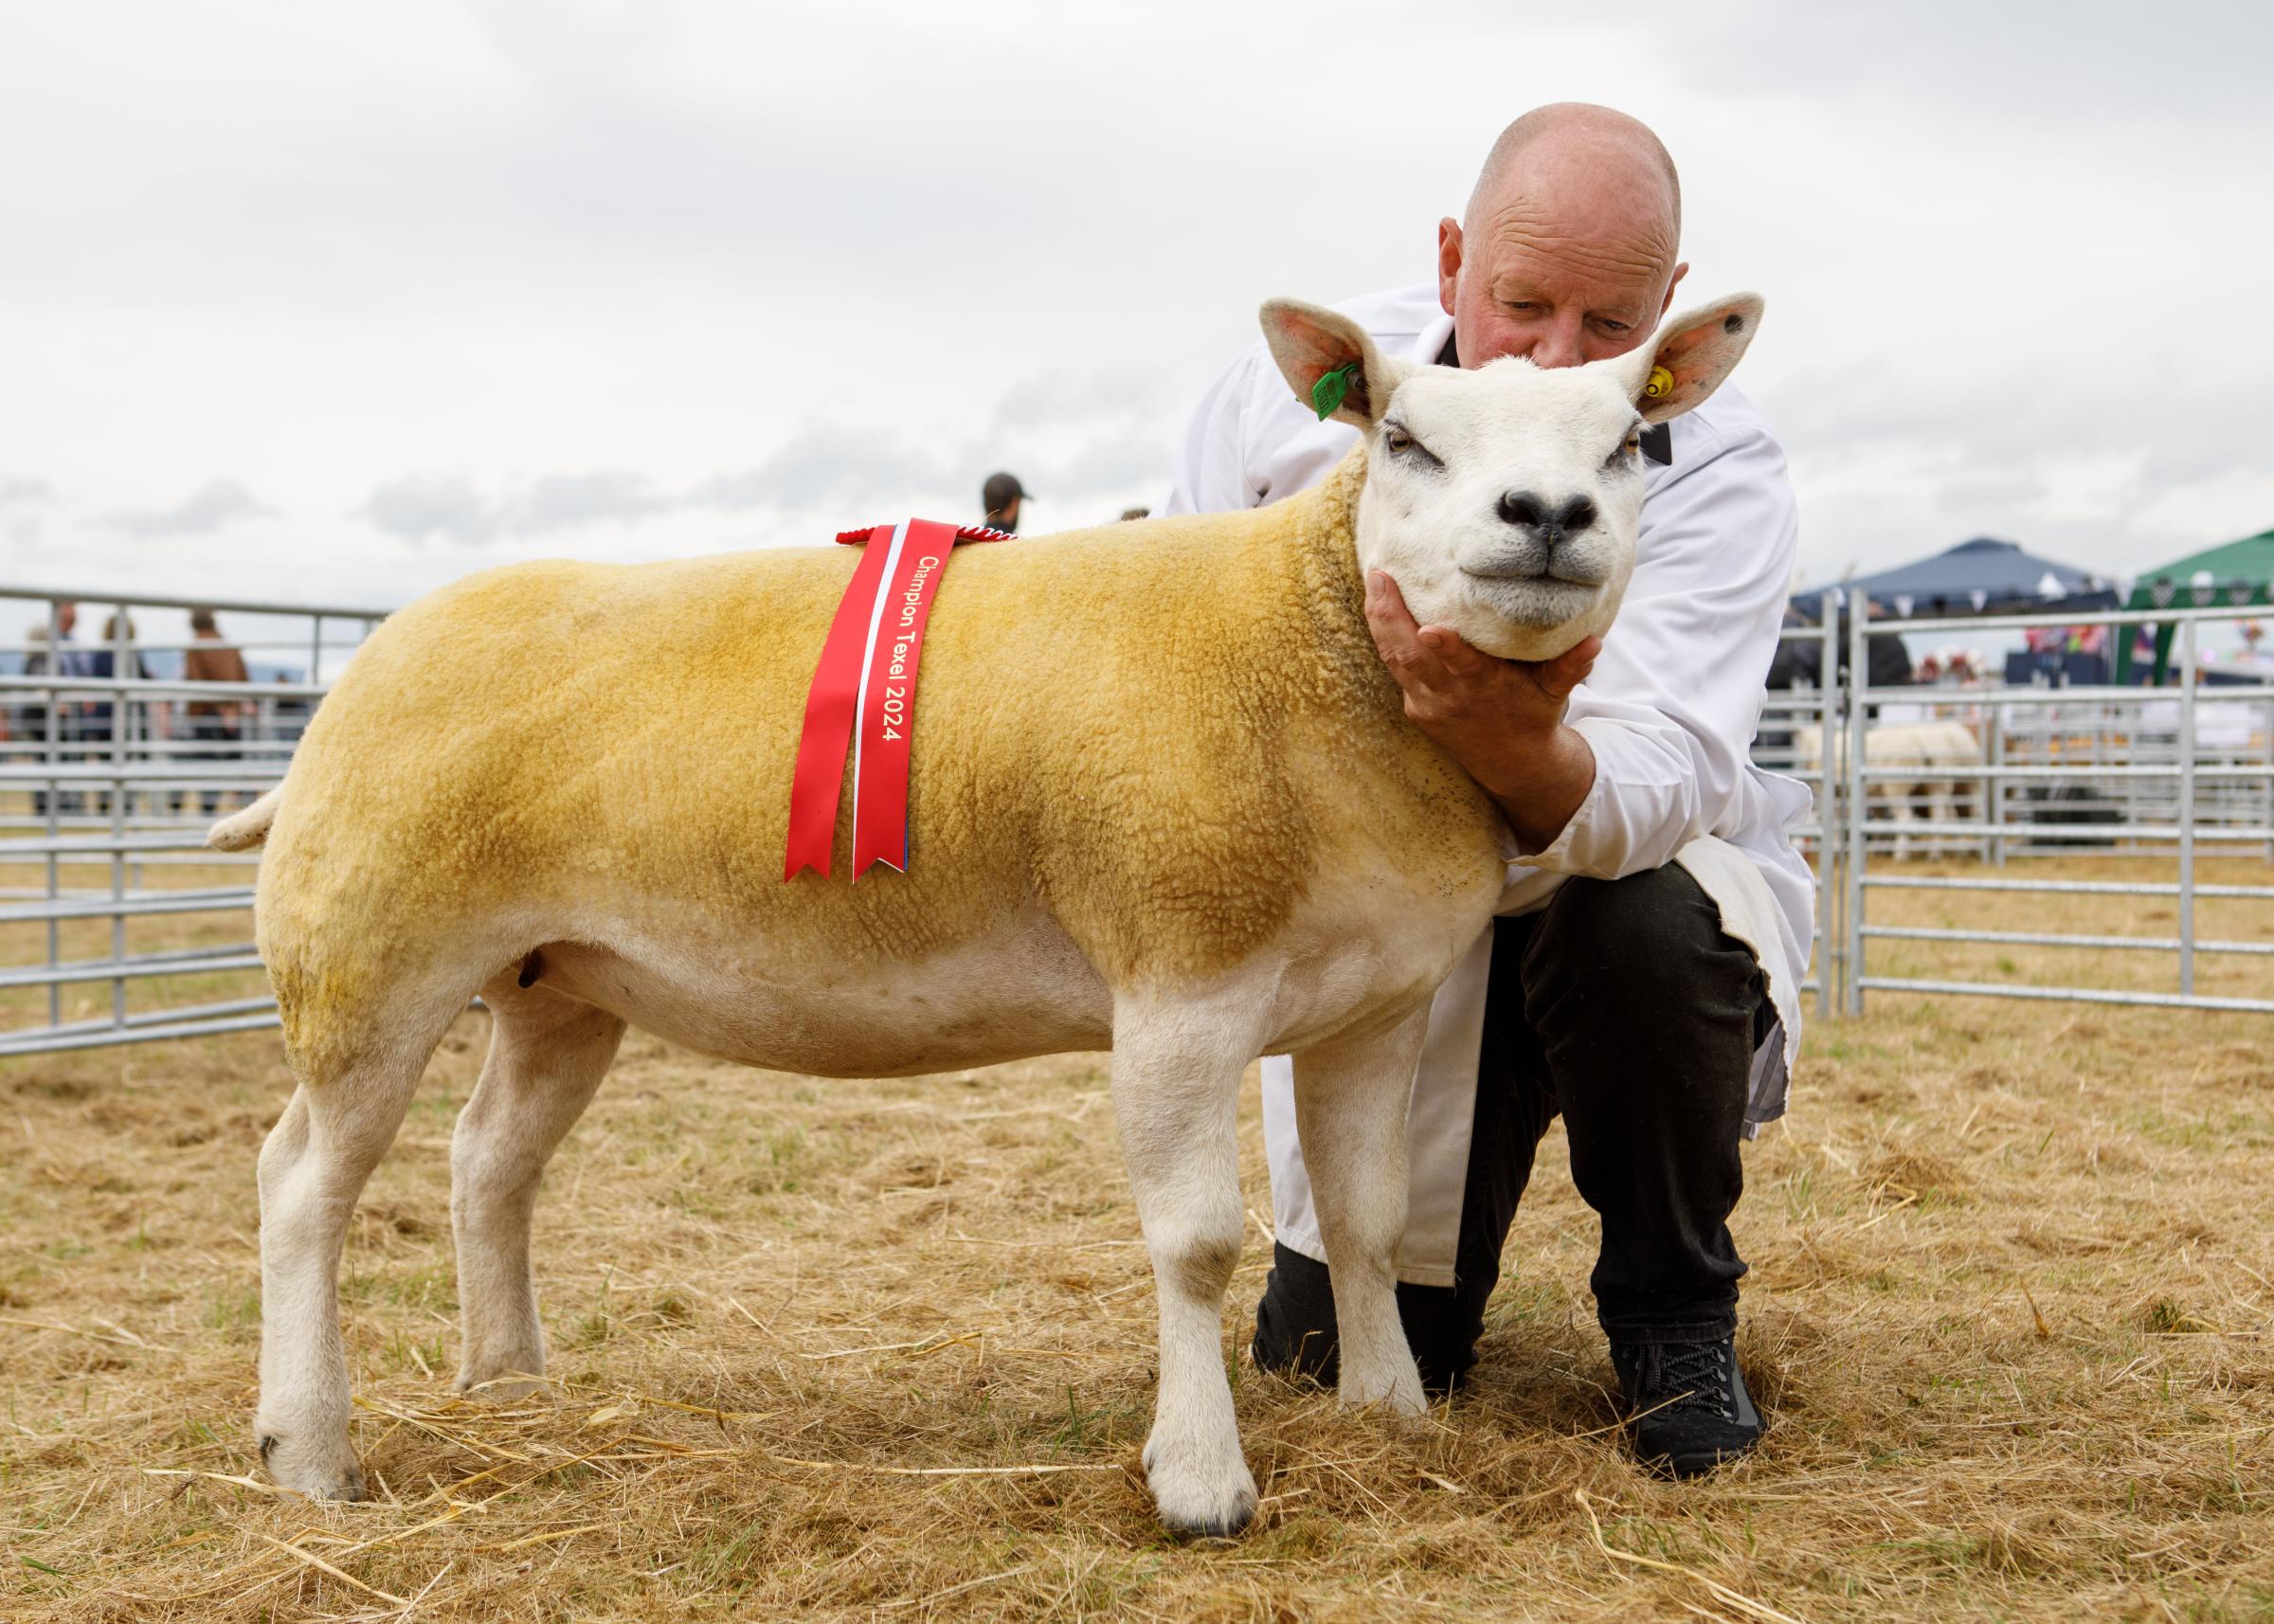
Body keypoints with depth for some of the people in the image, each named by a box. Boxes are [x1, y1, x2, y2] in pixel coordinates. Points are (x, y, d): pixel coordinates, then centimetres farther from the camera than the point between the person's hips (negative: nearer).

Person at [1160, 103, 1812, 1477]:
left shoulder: (1721, 472, -24)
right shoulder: (1293, 391, -14)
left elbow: (1651, 794, -38)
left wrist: (1518, 748, -61)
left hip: (1636, 877, -1)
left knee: (1644, 933, -38)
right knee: (1329, 1347, -7)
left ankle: (1675, 1312, -9)